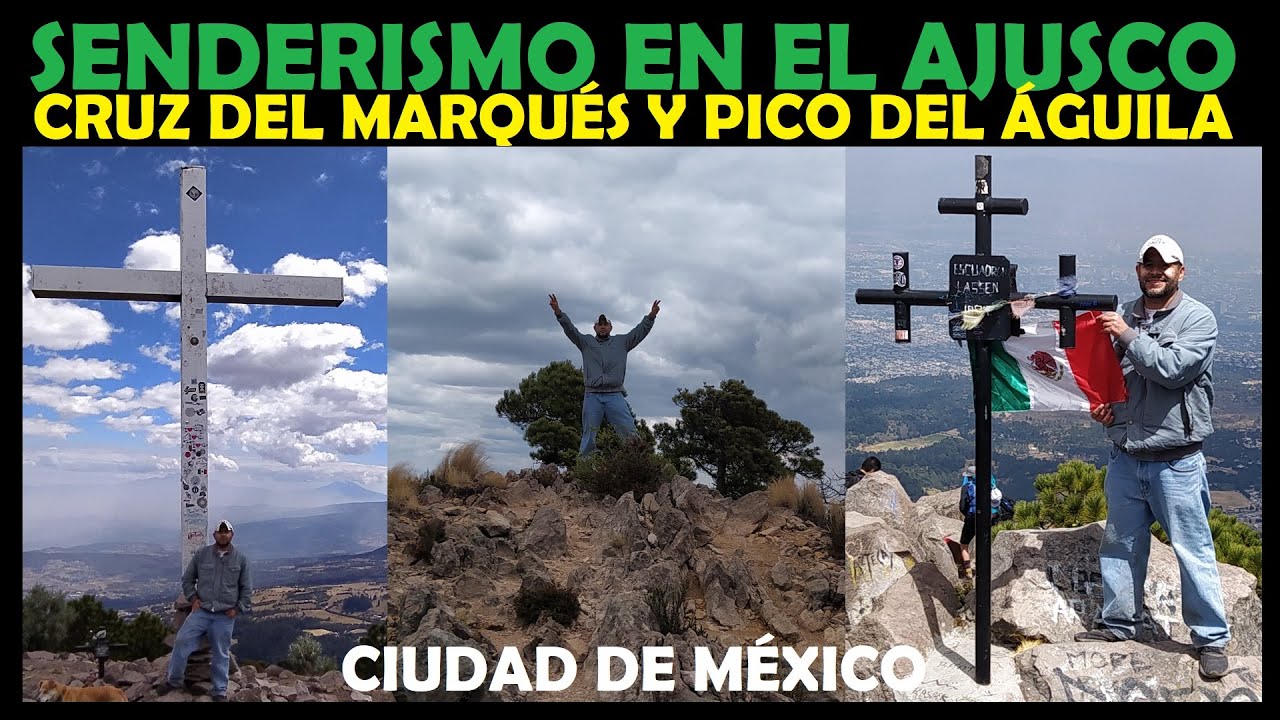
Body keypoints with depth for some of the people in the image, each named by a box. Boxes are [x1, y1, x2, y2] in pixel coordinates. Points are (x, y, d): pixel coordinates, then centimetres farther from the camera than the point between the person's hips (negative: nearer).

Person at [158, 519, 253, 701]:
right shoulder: (201, 554, 1)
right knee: (182, 642, -9)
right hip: (201, 611, 1)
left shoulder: (241, 559, 1)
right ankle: (174, 680, 12)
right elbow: (187, 579, 11)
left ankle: (220, 692, 17)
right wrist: (193, 598, -2)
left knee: (220, 654, 6)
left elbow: (247, 588, 6)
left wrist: (238, 608, -3)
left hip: (225, 616, -1)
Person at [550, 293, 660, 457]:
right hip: (592, 396, 1)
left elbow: (640, 330, 9)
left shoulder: (622, 342, 17)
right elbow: (570, 329, 6)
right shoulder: (586, 342, 17)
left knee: (629, 431, -11)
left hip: (615, 396, 0)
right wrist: (559, 313, -9)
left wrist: (651, 316, -7)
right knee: (588, 436, 2)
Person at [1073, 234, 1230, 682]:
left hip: (1176, 460, -5)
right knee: (1121, 544, 15)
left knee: (1193, 550, 1)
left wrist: (1130, 336, -21)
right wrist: (1100, 404, 1)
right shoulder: (1124, 316, 7)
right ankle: (1119, 623, 30)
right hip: (1125, 455, 5)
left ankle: (1212, 638, 15)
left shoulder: (1198, 319, -7)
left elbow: (1174, 369, -22)